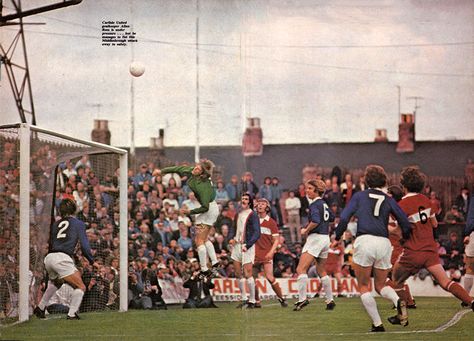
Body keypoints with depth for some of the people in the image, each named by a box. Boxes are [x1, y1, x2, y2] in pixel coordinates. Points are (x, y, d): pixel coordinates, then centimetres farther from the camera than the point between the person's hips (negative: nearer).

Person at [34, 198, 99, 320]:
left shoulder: (56, 224, 22)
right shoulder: (79, 224, 9)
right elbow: (84, 246, 2)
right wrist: (92, 261, 10)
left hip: (49, 258, 6)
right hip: (62, 258, -6)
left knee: (55, 282, 34)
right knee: (80, 287, -1)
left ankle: (40, 308, 35)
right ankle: (72, 313, -16)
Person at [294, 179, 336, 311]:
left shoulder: (314, 204, -13)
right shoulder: (324, 204, 13)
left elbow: (315, 221, -28)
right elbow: (332, 217, 29)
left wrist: (306, 230, -14)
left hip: (316, 238, -9)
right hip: (325, 239, 9)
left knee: (301, 269, -11)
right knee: (321, 271, 19)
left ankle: (302, 299, -20)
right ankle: (330, 300, 21)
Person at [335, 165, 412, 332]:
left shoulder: (359, 196, 10)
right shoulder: (389, 200, 15)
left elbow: (344, 218, 1)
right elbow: (406, 224, 9)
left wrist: (337, 237, 13)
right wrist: (405, 237, 28)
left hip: (364, 241, -3)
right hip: (384, 243, 3)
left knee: (364, 286, 8)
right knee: (380, 285, 17)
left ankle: (377, 323, -3)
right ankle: (398, 301, -15)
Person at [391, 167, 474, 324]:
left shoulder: (402, 205, -11)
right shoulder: (425, 200, 8)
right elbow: (434, 224, 18)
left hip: (413, 252, -5)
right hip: (430, 249, 5)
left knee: (396, 281, 16)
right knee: (445, 282, -3)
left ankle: (402, 317, 19)